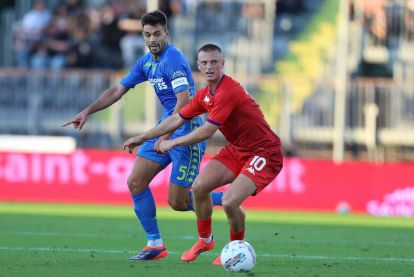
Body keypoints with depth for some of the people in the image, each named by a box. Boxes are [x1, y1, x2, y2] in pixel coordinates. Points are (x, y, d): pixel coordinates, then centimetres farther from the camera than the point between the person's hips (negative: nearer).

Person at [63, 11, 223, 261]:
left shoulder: (173, 60, -18)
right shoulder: (146, 62, 10)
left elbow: (184, 102, -26)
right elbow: (118, 90, 18)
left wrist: (166, 136, -27)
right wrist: (87, 112, 13)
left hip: (187, 130, -9)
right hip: (166, 126, 9)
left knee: (178, 202, -8)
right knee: (135, 182, 0)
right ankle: (155, 244, 9)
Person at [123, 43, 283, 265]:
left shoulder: (228, 92, -25)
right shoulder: (204, 95, 4)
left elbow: (206, 132, -23)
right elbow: (177, 119, 16)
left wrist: (172, 143, -8)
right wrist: (142, 138, 17)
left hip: (264, 153, -9)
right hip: (237, 149, 9)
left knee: (229, 201, -24)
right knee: (199, 186, -5)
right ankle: (205, 240, 18)